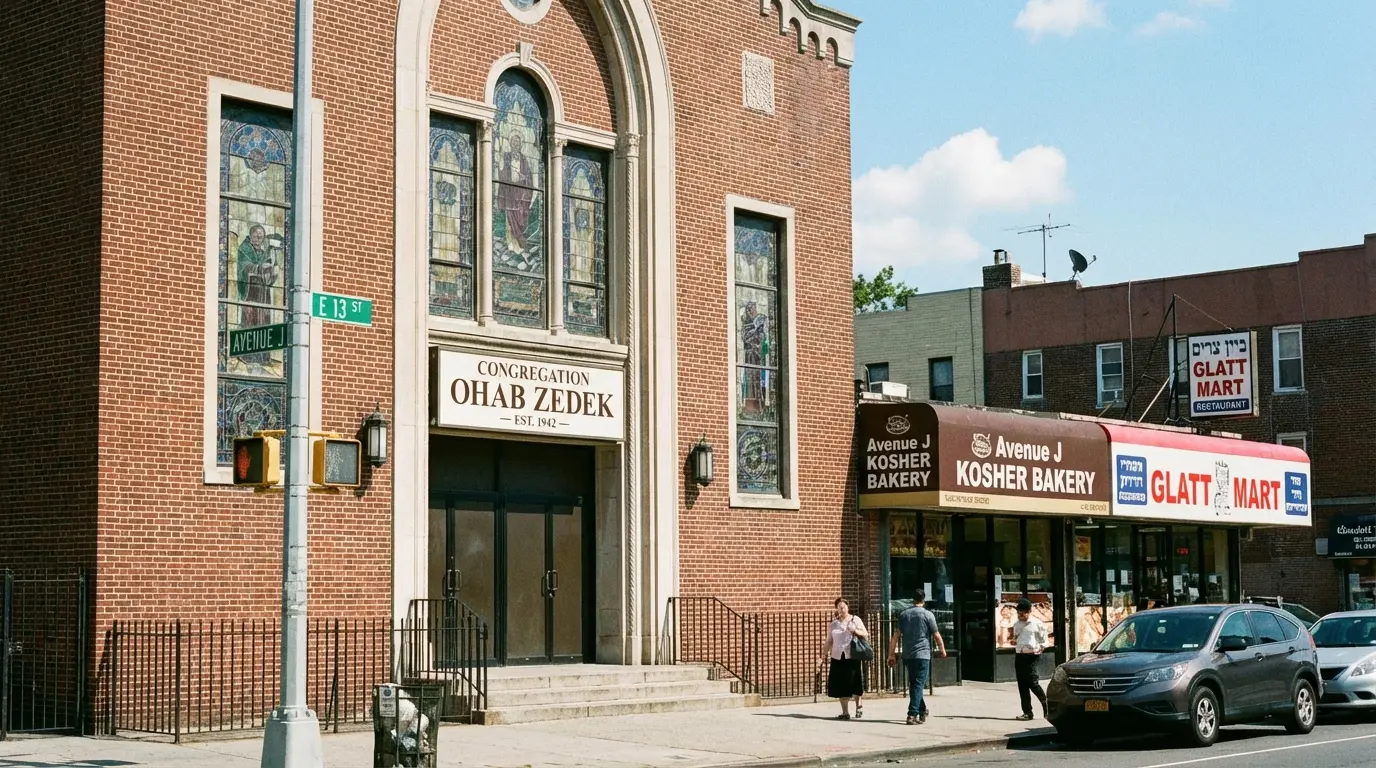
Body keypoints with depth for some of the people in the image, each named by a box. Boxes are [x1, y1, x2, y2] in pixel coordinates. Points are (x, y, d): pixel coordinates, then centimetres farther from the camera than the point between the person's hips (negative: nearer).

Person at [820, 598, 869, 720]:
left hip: (852, 657, -2)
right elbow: (829, 641, 13)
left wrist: (856, 631, -15)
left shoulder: (855, 620, 5)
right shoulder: (833, 623, 12)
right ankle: (845, 712, 6)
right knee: (841, 685, 0)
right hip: (838, 658, 3)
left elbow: (866, 635, 2)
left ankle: (859, 705, 25)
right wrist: (824, 653, 2)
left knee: (854, 683, -1)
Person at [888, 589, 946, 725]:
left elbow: (896, 636, 4)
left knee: (914, 684, 17)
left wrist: (892, 654, 8)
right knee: (918, 685, -6)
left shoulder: (903, 615, 7)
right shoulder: (927, 615, -4)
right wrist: (942, 650, 15)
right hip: (922, 655, -4)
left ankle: (922, 711, 27)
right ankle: (912, 715, -14)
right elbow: (936, 635, -1)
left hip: (907, 656, 4)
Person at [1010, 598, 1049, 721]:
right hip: (1019, 656, 6)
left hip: (1031, 656, -6)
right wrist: (1014, 641, 5)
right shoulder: (1016, 624, 14)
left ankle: (1046, 704, 10)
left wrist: (1040, 649, -12)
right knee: (1022, 684, 5)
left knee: (1032, 683, -11)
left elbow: (1044, 641, 2)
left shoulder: (1037, 624, -2)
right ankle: (1027, 712, 9)